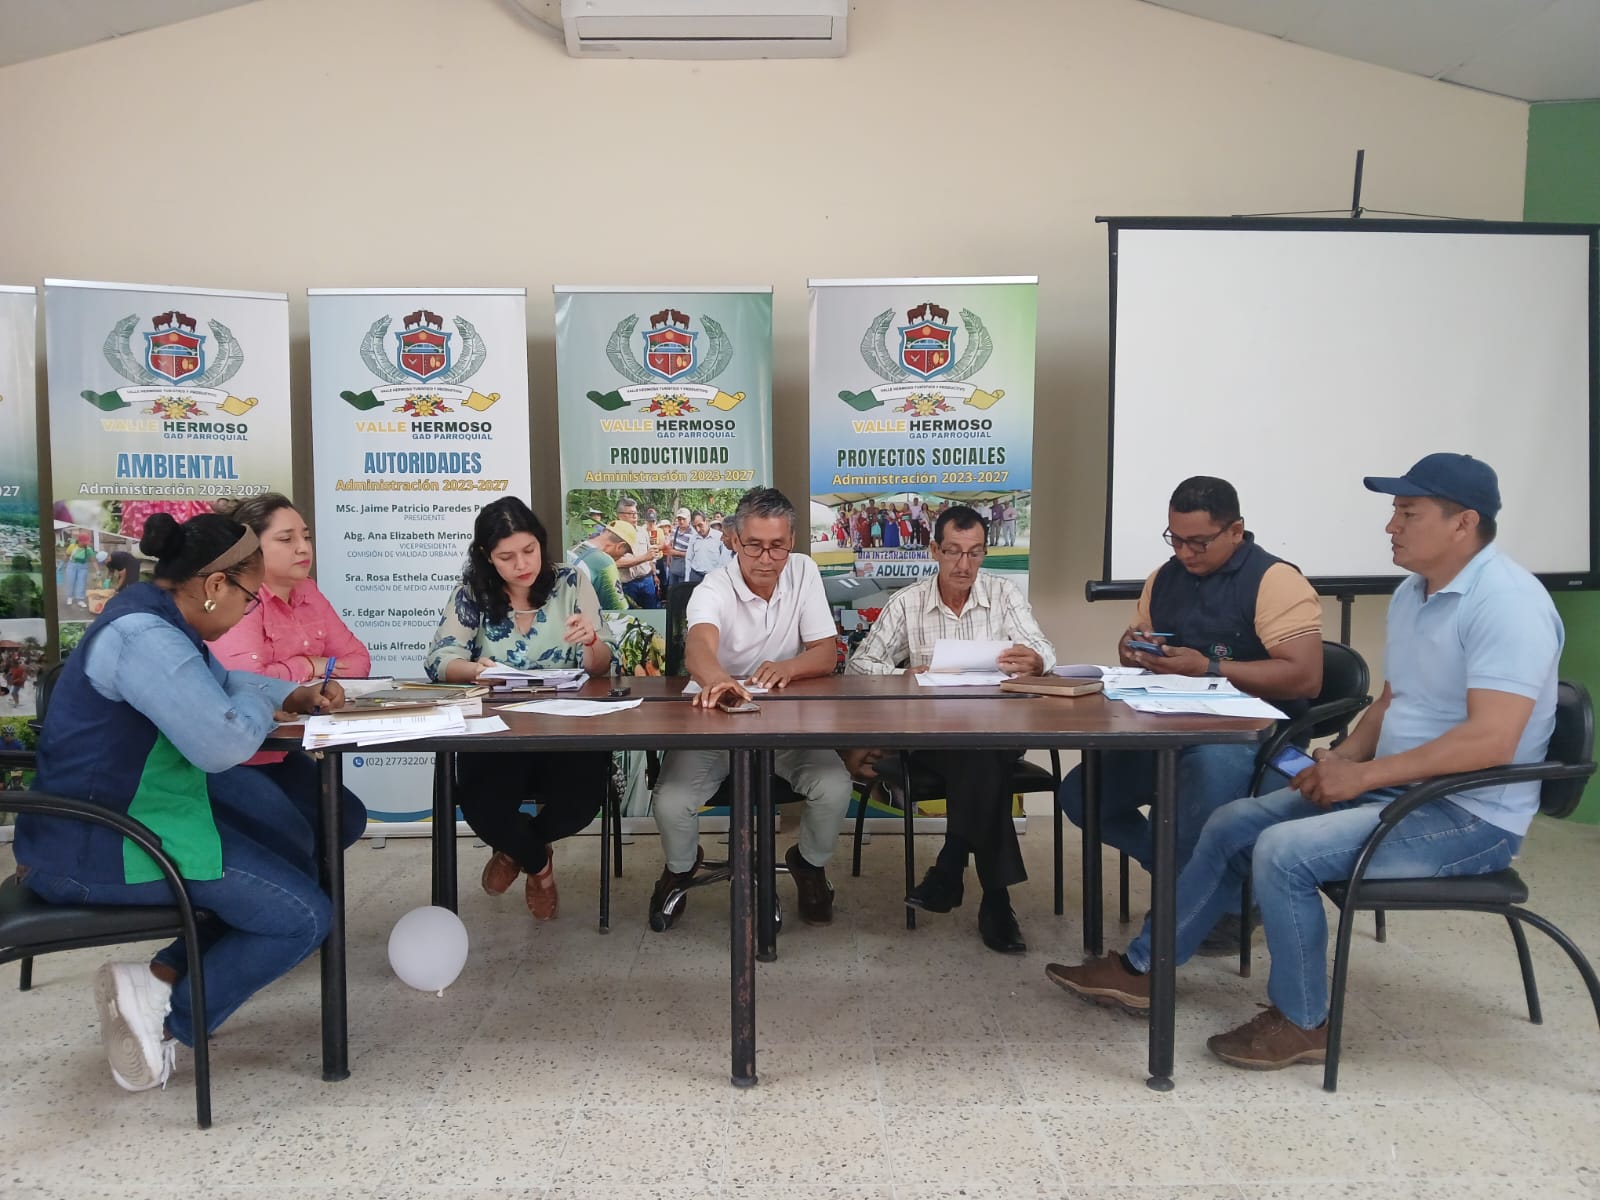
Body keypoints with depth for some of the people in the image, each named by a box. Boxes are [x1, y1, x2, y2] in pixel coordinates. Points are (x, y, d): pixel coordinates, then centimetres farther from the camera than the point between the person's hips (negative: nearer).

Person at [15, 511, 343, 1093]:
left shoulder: (160, 617, 9)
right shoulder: (144, 637, -24)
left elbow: (220, 685, 27)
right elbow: (223, 743, -30)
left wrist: (296, 694, 11)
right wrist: (263, 698, -8)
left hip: (131, 805, 11)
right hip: (100, 847, -11)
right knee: (305, 916, -8)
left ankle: (166, 973, 8)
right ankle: (165, 1015, 0)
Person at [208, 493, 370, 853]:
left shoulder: (306, 591, 5)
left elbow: (357, 659, 6)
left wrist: (320, 679, -16)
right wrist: (307, 667, -16)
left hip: (279, 750, 8)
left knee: (348, 820, 3)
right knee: (318, 828, -14)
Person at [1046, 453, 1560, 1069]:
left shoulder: (1507, 602, -21)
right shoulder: (1412, 593, 10)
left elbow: (1491, 741, -28)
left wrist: (1362, 774, -23)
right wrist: (1343, 758, -1)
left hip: (1469, 815, -9)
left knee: (1283, 851, -24)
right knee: (1232, 824, 3)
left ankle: (1300, 1022, -2)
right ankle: (1142, 969, 13)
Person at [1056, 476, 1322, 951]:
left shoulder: (1274, 580, -11)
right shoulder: (1165, 577, 12)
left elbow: (1305, 677, -21)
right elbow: (1137, 655, 24)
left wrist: (1207, 668, -23)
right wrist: (1135, 652, -2)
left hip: (1248, 733, -6)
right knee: (1079, 793, -8)